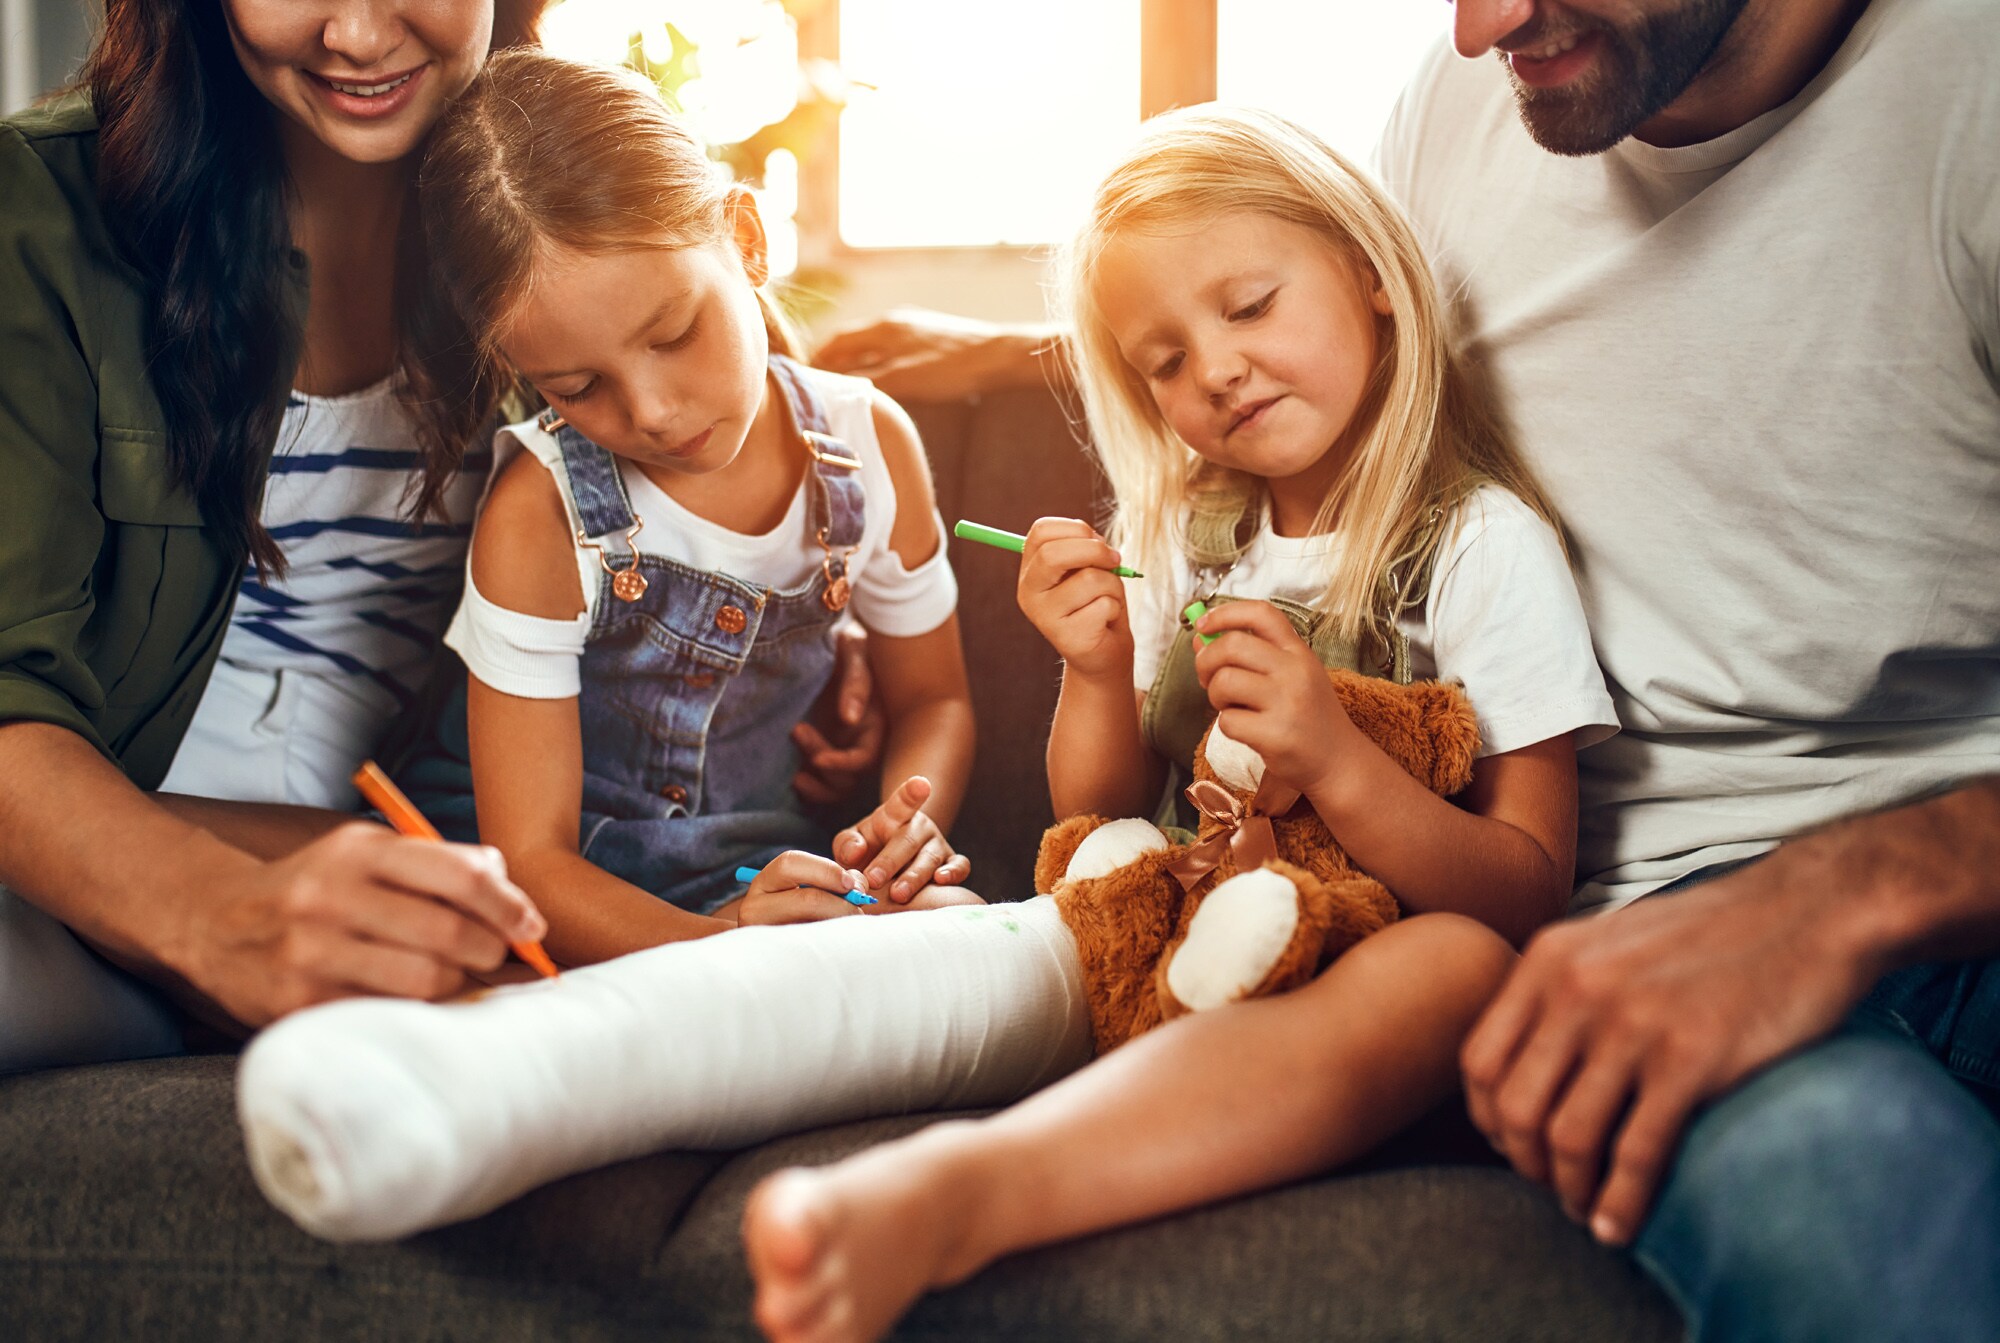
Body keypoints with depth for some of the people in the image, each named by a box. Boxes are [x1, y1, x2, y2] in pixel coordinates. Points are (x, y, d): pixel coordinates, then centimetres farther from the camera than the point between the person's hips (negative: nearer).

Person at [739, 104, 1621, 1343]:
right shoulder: (1173, 538, 11)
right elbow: (1100, 833, 15)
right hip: (1178, 962, 8)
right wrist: (1098, 676, -5)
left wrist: (1336, 763, -25)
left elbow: (1531, 896, -9)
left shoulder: (1484, 544, -4)